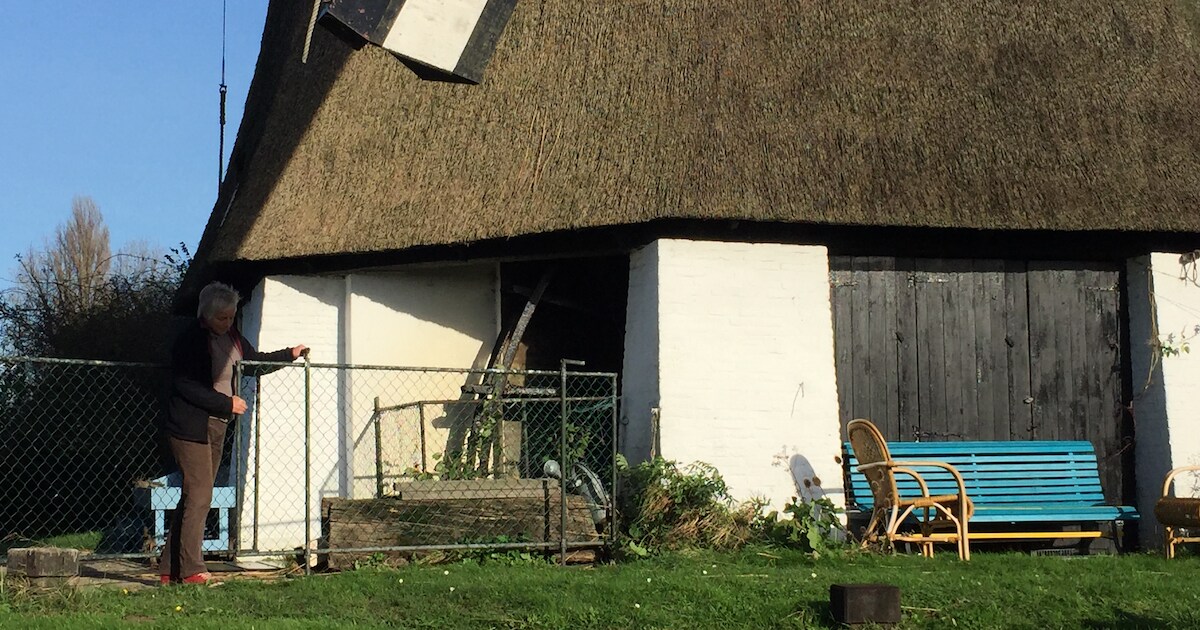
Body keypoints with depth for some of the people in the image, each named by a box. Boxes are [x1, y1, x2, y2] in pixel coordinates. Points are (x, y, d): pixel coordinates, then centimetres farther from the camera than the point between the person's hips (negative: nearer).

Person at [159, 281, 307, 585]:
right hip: (190, 428, -8)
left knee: (194, 497, 9)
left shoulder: (232, 337, 11)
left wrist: (290, 354, 20)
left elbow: (255, 360, 27)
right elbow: (186, 387, -20)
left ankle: (169, 569, 13)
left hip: (216, 428, 8)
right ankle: (191, 570, -8)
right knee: (198, 496, -11)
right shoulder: (190, 340, -14)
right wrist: (227, 403, -19)